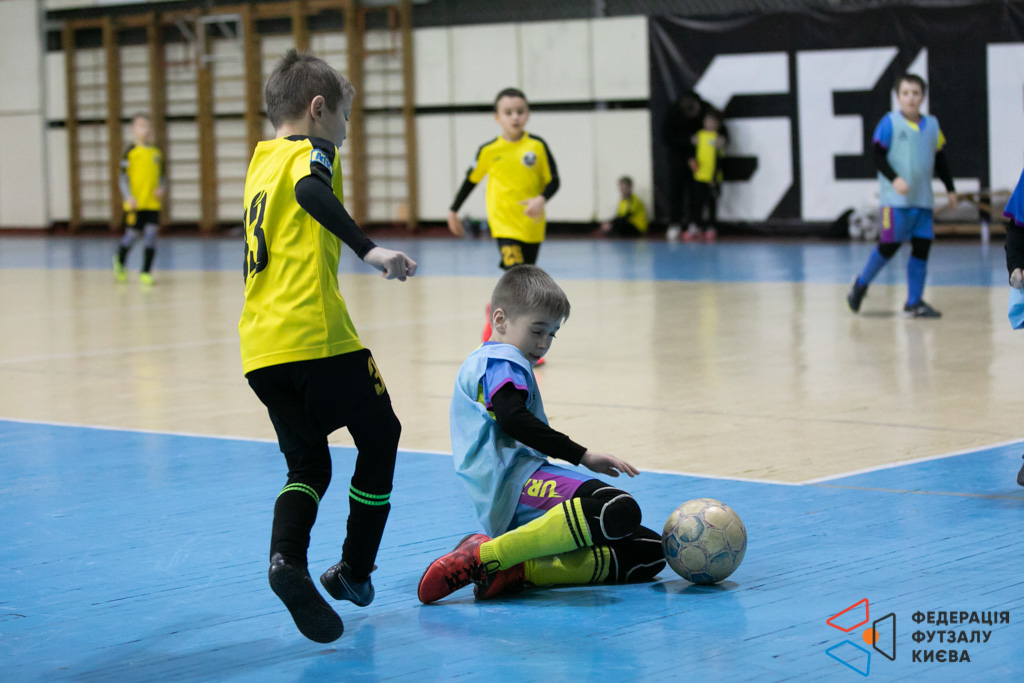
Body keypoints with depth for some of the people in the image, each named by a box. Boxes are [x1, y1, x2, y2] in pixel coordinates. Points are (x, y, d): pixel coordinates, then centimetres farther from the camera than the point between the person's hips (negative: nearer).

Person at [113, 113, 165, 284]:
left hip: (153, 203, 4)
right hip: (135, 203, -4)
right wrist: (128, 197, -14)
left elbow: (162, 176, 19)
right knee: (131, 235, 3)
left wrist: (162, 188, -2)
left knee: (151, 236, -4)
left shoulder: (157, 153, 11)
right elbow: (123, 176, -4)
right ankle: (120, 261, 32)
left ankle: (146, 272, 4)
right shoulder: (131, 152, -2)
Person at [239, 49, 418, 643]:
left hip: (261, 346, 7)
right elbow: (311, 192, -25)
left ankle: (287, 557, -17)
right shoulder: (309, 151, -2)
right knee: (380, 436, 13)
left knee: (307, 465, 11)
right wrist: (369, 249, -35)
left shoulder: (262, 162, 22)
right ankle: (355, 572, 16)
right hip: (315, 334, -7)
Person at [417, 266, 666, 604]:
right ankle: (485, 556, -28)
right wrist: (582, 455, -19)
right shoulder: (502, 360, 1)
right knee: (620, 510, -36)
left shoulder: (479, 362, 33)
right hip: (516, 486, -10)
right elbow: (513, 419, -18)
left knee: (649, 552, 3)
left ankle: (517, 569, -14)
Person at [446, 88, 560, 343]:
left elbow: (553, 180, -1)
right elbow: (471, 179, 11)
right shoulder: (489, 150, -3)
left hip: (532, 224, 3)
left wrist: (542, 199, -21)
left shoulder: (537, 146, -3)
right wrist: (453, 211, 17)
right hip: (504, 223, -3)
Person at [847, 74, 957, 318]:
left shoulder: (932, 124, 11)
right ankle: (861, 284, 17)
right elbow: (878, 156, -7)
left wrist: (950, 189, 18)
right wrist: (894, 179, -21)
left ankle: (914, 302, 8)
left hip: (923, 199, 5)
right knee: (889, 245, -6)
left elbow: (940, 160, 20)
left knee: (922, 247, 1)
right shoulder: (889, 122, -4)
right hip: (895, 198, -5)